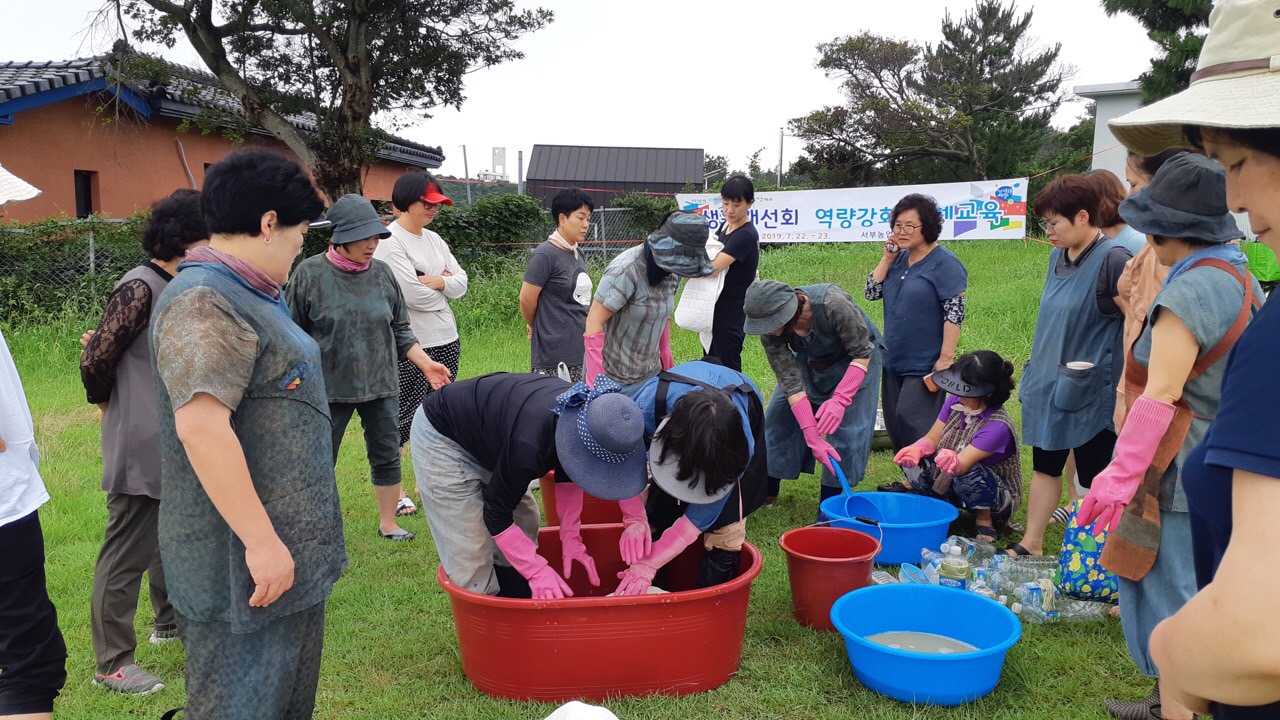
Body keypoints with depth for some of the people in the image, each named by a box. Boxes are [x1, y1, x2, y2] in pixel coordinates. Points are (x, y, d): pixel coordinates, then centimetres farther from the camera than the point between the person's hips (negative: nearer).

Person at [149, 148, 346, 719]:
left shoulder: (246, 295, 14)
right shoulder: (205, 301, -18)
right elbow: (201, 425, -28)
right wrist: (260, 541, -26)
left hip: (287, 550, 10)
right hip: (244, 563, -10)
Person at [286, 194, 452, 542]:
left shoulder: (381, 272, 1)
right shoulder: (310, 273, -9)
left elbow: (400, 330, 10)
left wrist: (426, 363, 2)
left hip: (381, 384, 3)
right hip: (328, 388, -3)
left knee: (387, 457, 12)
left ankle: (388, 523, 29)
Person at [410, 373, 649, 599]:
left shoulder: (584, 411, -19)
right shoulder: (529, 444, -41)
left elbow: (567, 476, 0)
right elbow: (496, 515, -26)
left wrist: (571, 536, -6)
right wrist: (538, 570, -25)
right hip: (442, 439, -8)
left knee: (524, 528, 8)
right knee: (471, 560, -10)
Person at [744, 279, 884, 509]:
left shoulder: (832, 303, -40)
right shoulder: (770, 332, -26)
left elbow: (862, 352, -28)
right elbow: (791, 383, -25)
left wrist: (840, 400, -38)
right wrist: (813, 438, -30)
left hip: (856, 358, -4)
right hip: (811, 362, 4)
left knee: (847, 427, -15)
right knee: (779, 417, 1)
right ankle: (767, 489, 19)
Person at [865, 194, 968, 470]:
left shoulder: (944, 263, -10)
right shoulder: (899, 260, 10)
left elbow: (955, 312, -15)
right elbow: (871, 292, 5)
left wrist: (946, 358, -19)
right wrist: (887, 257, -3)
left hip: (925, 363, -8)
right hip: (894, 361, 8)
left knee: (911, 420, -10)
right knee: (895, 424, 11)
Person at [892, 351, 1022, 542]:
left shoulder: (998, 426, -28)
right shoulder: (955, 401, -8)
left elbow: (962, 465, -36)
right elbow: (932, 439, -6)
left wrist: (952, 462, -61)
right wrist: (917, 449, -29)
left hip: (995, 497, -5)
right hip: (949, 482, 5)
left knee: (972, 475, -37)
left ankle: (984, 520, -10)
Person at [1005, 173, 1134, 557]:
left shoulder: (1113, 259, -17)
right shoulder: (1058, 256, 6)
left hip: (1090, 389, -7)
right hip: (1048, 382, 7)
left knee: (1094, 476, 6)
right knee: (1045, 465, 15)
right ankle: (1031, 544, 25)